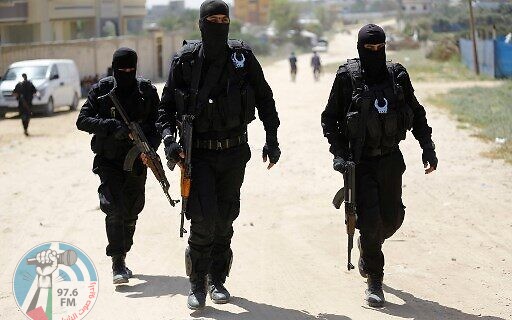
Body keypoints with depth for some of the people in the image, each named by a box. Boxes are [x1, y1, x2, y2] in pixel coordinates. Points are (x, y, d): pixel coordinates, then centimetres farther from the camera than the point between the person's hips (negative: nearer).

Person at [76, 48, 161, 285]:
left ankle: (121, 257, 28)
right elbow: (82, 120, -6)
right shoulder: (101, 90, -2)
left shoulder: (146, 91, 1)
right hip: (108, 161, -2)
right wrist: (112, 126, -21)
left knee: (131, 212, 10)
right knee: (114, 209, -15)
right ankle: (117, 264, -13)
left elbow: (158, 123, 1)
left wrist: (149, 147, -18)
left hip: (137, 161, 2)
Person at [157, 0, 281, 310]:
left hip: (234, 153, 2)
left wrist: (272, 140, 6)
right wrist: (169, 139, -11)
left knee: (225, 220, 9)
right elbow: (166, 105, 4)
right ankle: (197, 285, 2)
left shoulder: (243, 57, -1)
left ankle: (218, 280, 24)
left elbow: (264, 99, 9)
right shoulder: (185, 61, -4)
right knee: (204, 219, -13)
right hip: (198, 153, -2)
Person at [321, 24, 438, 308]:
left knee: (392, 218, 8)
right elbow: (329, 118, -1)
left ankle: (368, 249, 41)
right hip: (360, 162, -3)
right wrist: (338, 153, -11)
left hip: (391, 159, 3)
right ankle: (374, 282, 5)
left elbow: (416, 113, 11)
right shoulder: (347, 78, -7)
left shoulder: (397, 76, 1)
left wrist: (428, 147, 3)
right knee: (370, 221, -9)